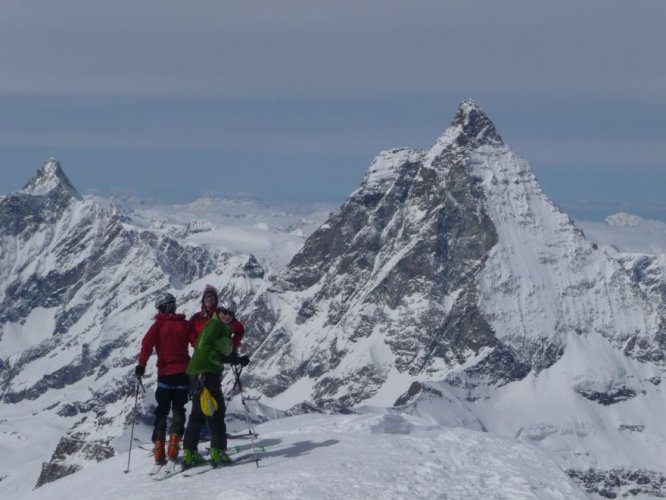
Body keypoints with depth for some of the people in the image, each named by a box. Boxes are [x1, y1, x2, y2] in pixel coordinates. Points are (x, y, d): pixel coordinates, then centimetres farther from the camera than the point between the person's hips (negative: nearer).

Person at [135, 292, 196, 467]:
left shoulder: (159, 324, 1)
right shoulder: (185, 324, 6)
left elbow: (147, 344, -12)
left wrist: (141, 364, -14)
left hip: (165, 373, -1)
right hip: (183, 372, 1)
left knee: (162, 410, 9)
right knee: (178, 409, 9)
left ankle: (159, 449, -1)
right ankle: (174, 444, -12)